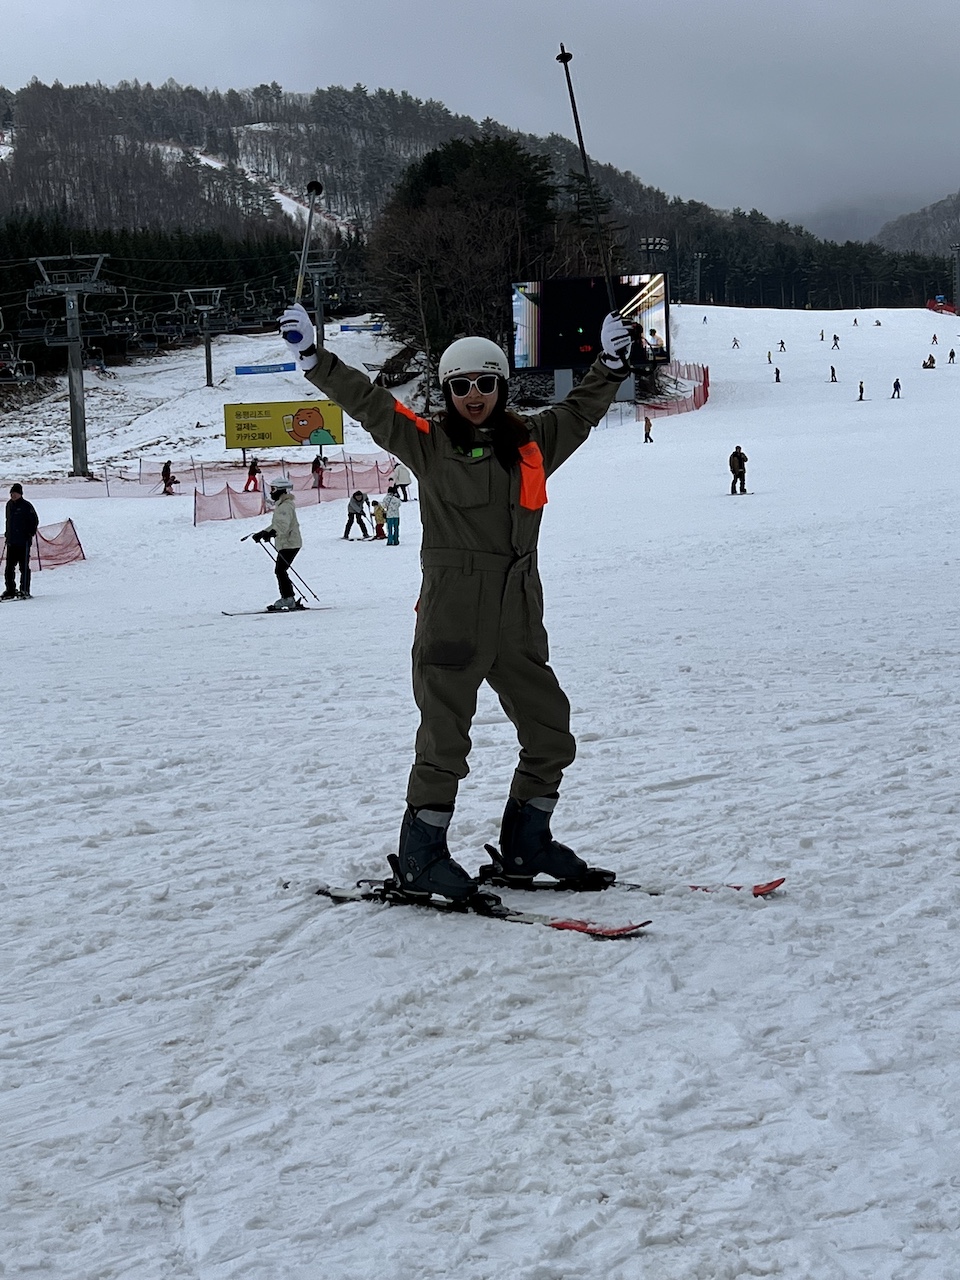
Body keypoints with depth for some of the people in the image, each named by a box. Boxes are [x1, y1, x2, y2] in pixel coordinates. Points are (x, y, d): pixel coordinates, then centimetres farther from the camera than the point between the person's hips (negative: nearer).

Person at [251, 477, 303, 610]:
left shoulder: (286, 506, -15)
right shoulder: (281, 505, 19)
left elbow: (283, 525, -30)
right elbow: (276, 524, 28)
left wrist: (272, 533, -44)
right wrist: (261, 533, 29)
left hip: (289, 544, -10)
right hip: (285, 544, 10)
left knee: (280, 570, -12)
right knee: (280, 571, 10)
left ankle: (288, 598, -12)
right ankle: (288, 599, 12)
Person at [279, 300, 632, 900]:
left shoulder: (533, 444, 12)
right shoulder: (428, 444, 1)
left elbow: (581, 411, 24)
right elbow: (366, 400, -3)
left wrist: (612, 365, 13)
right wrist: (314, 357, -11)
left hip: (519, 622, 5)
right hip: (452, 622, -5)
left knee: (552, 737, 12)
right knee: (445, 743, -3)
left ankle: (526, 847, 27)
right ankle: (421, 858, 10)